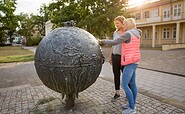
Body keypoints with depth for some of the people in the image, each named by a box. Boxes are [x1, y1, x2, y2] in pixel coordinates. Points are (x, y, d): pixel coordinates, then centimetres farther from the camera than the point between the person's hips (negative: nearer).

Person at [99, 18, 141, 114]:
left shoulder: (128, 33, -15)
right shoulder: (135, 34, 15)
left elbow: (114, 42, -13)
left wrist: (103, 41, 0)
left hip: (130, 62, -10)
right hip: (134, 61, 10)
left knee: (124, 85, -6)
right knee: (132, 83, 14)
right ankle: (132, 104, 25)